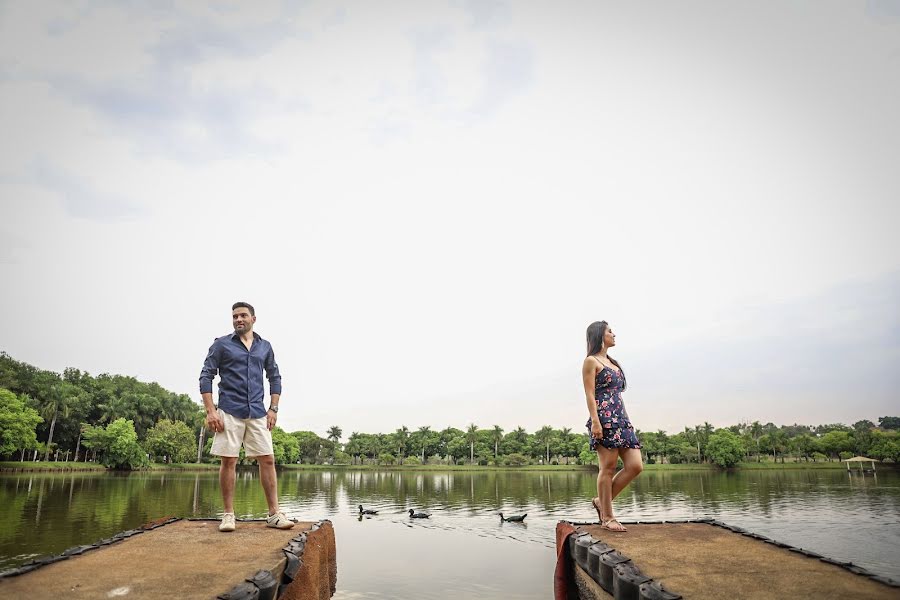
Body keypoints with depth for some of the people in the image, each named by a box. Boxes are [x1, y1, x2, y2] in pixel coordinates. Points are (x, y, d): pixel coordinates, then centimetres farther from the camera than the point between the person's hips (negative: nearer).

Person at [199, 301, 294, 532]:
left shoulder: (265, 347, 13)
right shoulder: (221, 344, 5)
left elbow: (275, 377, 18)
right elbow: (206, 377, 1)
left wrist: (273, 408, 8)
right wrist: (210, 411, -8)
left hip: (257, 412, 3)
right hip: (230, 412, -2)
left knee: (267, 460, -2)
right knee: (228, 461, -2)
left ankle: (274, 513, 3)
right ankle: (228, 515, 10)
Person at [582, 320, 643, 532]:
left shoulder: (612, 362, 24)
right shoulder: (591, 361, 0)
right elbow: (590, 394, -8)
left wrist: (625, 419, 19)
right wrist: (595, 422, -17)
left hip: (621, 418, 9)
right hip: (604, 418, -8)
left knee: (635, 465, 0)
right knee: (608, 468, -4)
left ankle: (601, 501, 13)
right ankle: (607, 517, 6)